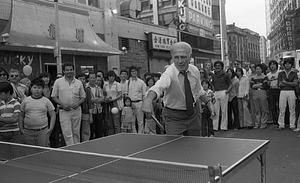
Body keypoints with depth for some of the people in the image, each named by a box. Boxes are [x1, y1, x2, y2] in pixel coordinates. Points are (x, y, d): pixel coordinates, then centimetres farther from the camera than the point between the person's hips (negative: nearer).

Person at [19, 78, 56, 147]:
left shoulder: (46, 101, 5)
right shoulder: (25, 100, 8)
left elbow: (53, 115, 6)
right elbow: (21, 116, 13)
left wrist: (51, 128, -4)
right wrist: (21, 129, 5)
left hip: (43, 131, -1)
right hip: (28, 132, 1)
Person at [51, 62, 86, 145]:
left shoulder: (79, 83, 7)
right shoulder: (58, 82, 2)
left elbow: (83, 97, 11)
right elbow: (54, 96, 2)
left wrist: (78, 103, -8)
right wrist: (62, 104, -11)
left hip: (76, 110, 2)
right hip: (64, 111, -2)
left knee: (76, 133, 8)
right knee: (67, 134, -8)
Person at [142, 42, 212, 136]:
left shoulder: (195, 70, -7)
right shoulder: (169, 74, -27)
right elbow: (158, 86, -49)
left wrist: (208, 103, 9)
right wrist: (148, 99, -67)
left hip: (193, 113, 5)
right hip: (174, 117, -5)